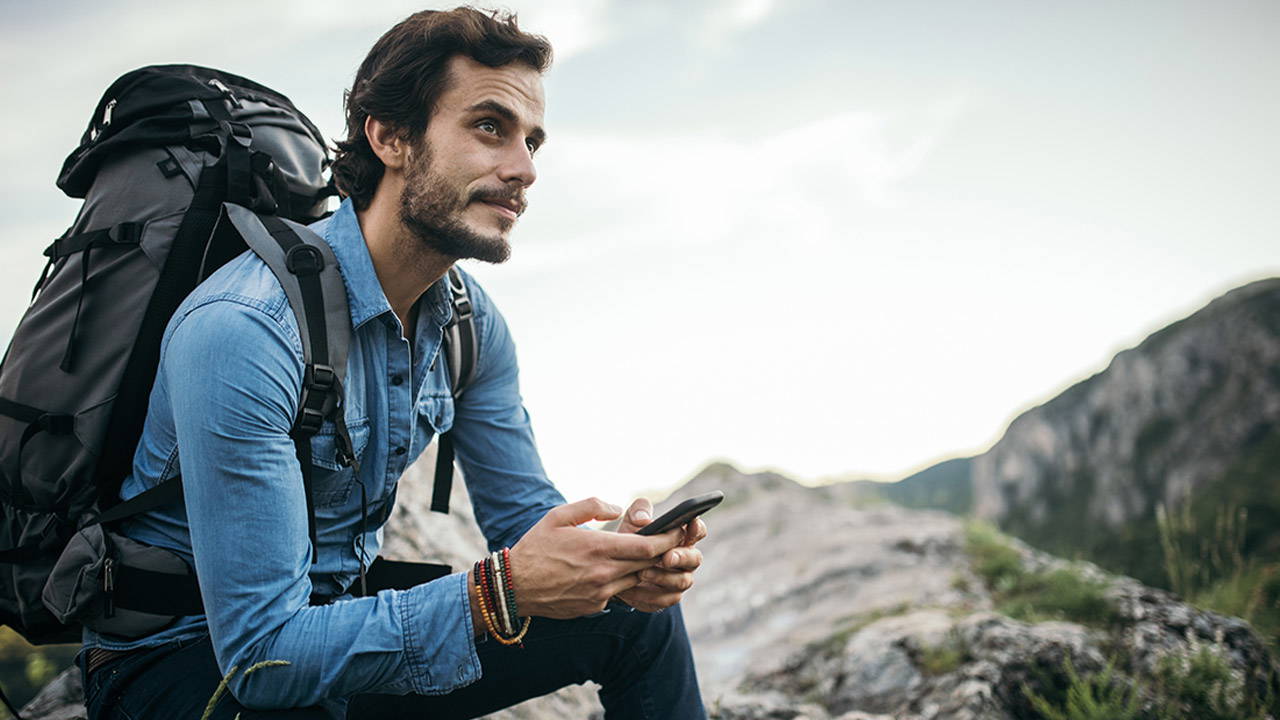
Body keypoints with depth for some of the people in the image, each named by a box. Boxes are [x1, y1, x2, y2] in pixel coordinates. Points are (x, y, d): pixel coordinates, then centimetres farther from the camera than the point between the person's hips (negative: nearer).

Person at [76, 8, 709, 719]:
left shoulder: (471, 320, -3)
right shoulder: (242, 329, -30)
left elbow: (522, 509, 4)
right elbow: (263, 649, -31)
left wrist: (620, 556, -19)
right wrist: (500, 589, -38)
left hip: (338, 610, 7)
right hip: (185, 657, -7)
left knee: (638, 612, 1)